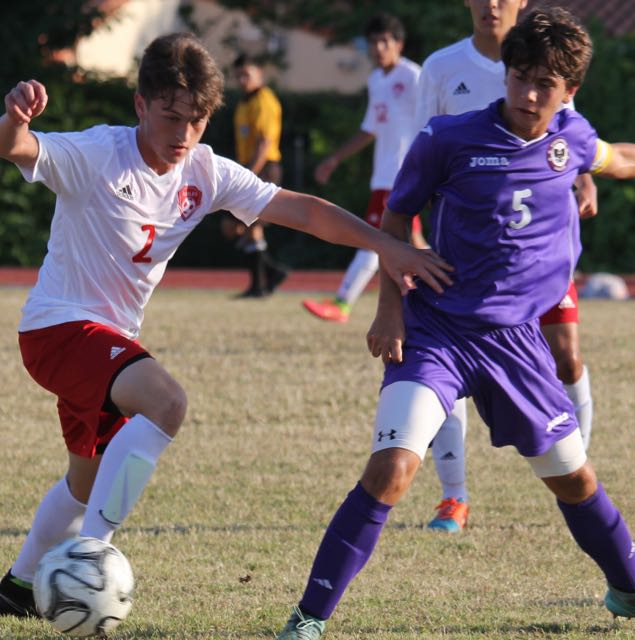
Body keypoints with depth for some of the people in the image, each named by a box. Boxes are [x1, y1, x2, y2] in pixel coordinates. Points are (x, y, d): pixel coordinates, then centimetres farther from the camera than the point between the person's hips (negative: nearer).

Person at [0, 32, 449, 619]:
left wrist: (386, 246, -11)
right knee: (165, 400, -33)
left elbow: (299, 210, -2)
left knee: (91, 478, 25)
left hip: (112, 337, 8)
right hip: (60, 324, -8)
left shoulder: (206, 174, -2)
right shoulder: (96, 154, -20)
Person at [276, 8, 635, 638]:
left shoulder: (569, 138, 0)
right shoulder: (449, 139, -12)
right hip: (436, 331, -4)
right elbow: (396, 216, 2)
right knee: (391, 468, -22)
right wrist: (390, 307, -5)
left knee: (572, 477, 14)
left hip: (516, 338, 4)